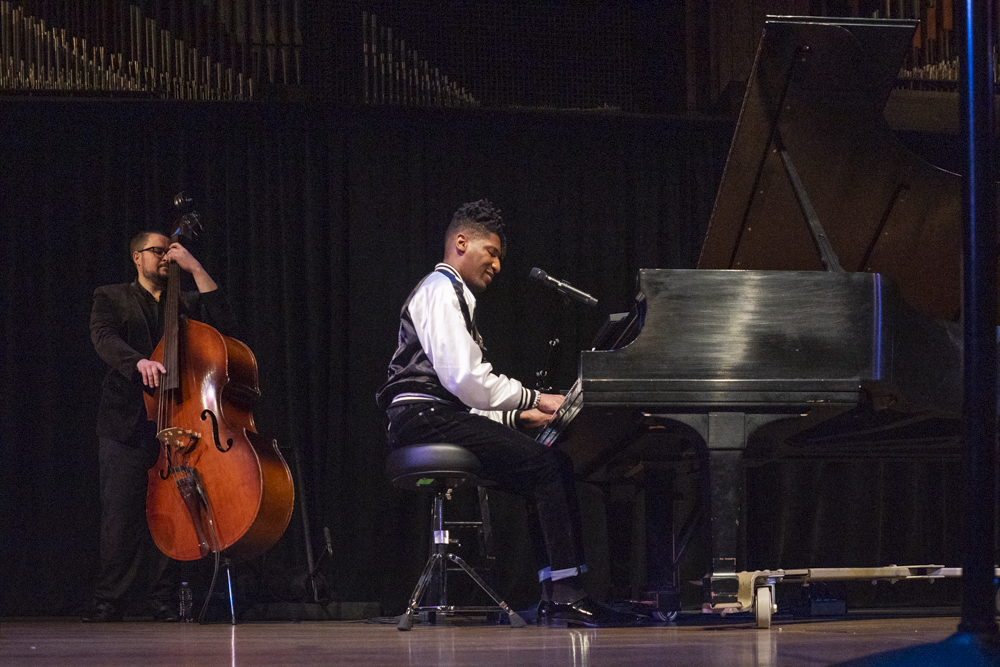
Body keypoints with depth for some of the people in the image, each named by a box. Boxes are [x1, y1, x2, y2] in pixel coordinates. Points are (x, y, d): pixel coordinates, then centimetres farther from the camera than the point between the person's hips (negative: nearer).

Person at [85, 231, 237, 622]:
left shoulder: (186, 304, 20)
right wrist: (138, 361, -27)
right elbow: (104, 338, -7)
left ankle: (159, 600, 0)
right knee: (120, 513, -7)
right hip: (127, 424, -2)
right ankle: (109, 601, -4)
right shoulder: (112, 298, 12)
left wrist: (196, 270, 1)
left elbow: (224, 326, 3)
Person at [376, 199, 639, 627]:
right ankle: (566, 595, -24)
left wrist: (518, 416, 11)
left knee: (553, 466, -1)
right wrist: (534, 399, -9)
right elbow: (465, 380, -17)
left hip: (444, 419, 10)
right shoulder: (439, 291, -5)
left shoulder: (455, 296, 29)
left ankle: (554, 594, -10)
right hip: (426, 419, -10)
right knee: (548, 466, -21)